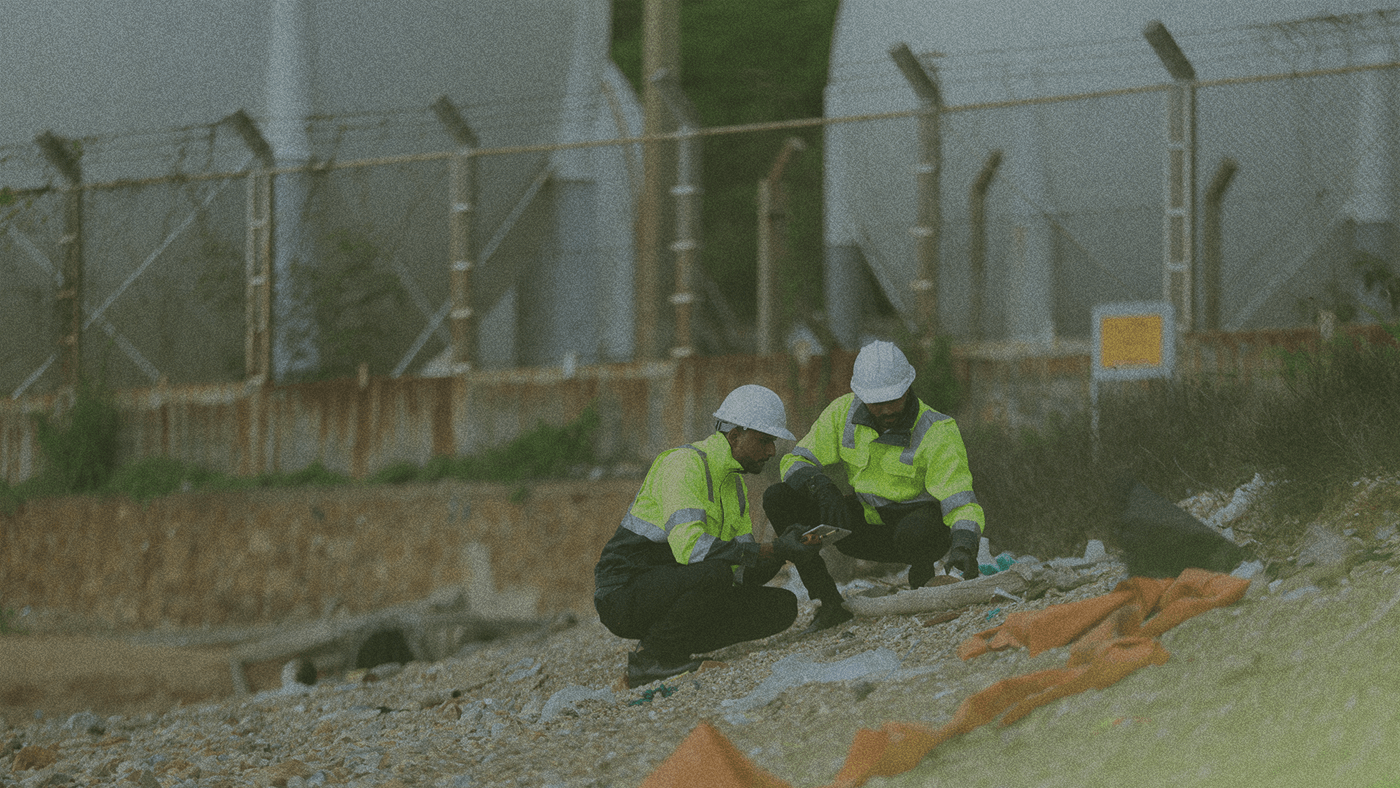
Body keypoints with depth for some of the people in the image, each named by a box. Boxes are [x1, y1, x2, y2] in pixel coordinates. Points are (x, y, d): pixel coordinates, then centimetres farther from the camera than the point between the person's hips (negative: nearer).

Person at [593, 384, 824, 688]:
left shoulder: (734, 481, 14)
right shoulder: (683, 465, -17)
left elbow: (744, 568, 8)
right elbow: (689, 546, -31)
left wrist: (785, 551, -13)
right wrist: (773, 551, -32)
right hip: (624, 592, -9)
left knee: (783, 606, -2)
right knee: (715, 574, -37)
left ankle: (673, 652, 2)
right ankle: (649, 658, -17)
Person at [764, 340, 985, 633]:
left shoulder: (938, 432, -21)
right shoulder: (843, 413, -8)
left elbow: (961, 502, -28)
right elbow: (797, 462, -3)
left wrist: (963, 546, -49)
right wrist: (821, 487, -27)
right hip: (867, 526, 4)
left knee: (914, 533, -43)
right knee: (778, 499, -15)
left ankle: (922, 575, -4)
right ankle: (829, 604, -12)